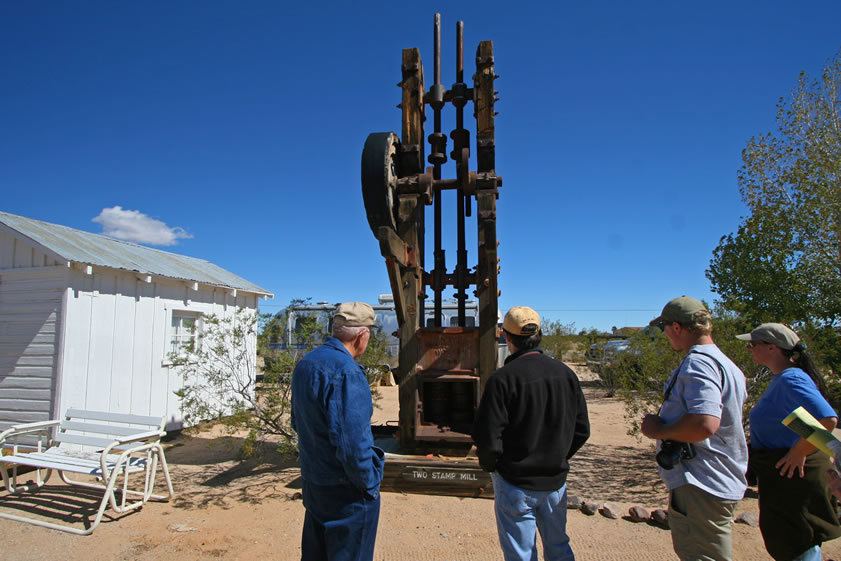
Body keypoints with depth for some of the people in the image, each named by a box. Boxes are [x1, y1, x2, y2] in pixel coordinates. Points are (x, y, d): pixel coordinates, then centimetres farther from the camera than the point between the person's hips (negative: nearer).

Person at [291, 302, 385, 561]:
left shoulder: (304, 364, 4)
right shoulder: (346, 372, -26)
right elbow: (353, 443, -28)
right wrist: (370, 484, -14)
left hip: (312, 481, 8)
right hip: (344, 490, -8)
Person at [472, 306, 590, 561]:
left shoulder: (502, 378, -20)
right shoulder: (565, 373, -3)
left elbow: (487, 438, -20)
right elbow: (582, 430, 4)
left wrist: (490, 466, 0)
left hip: (516, 484, -5)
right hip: (556, 480, 5)